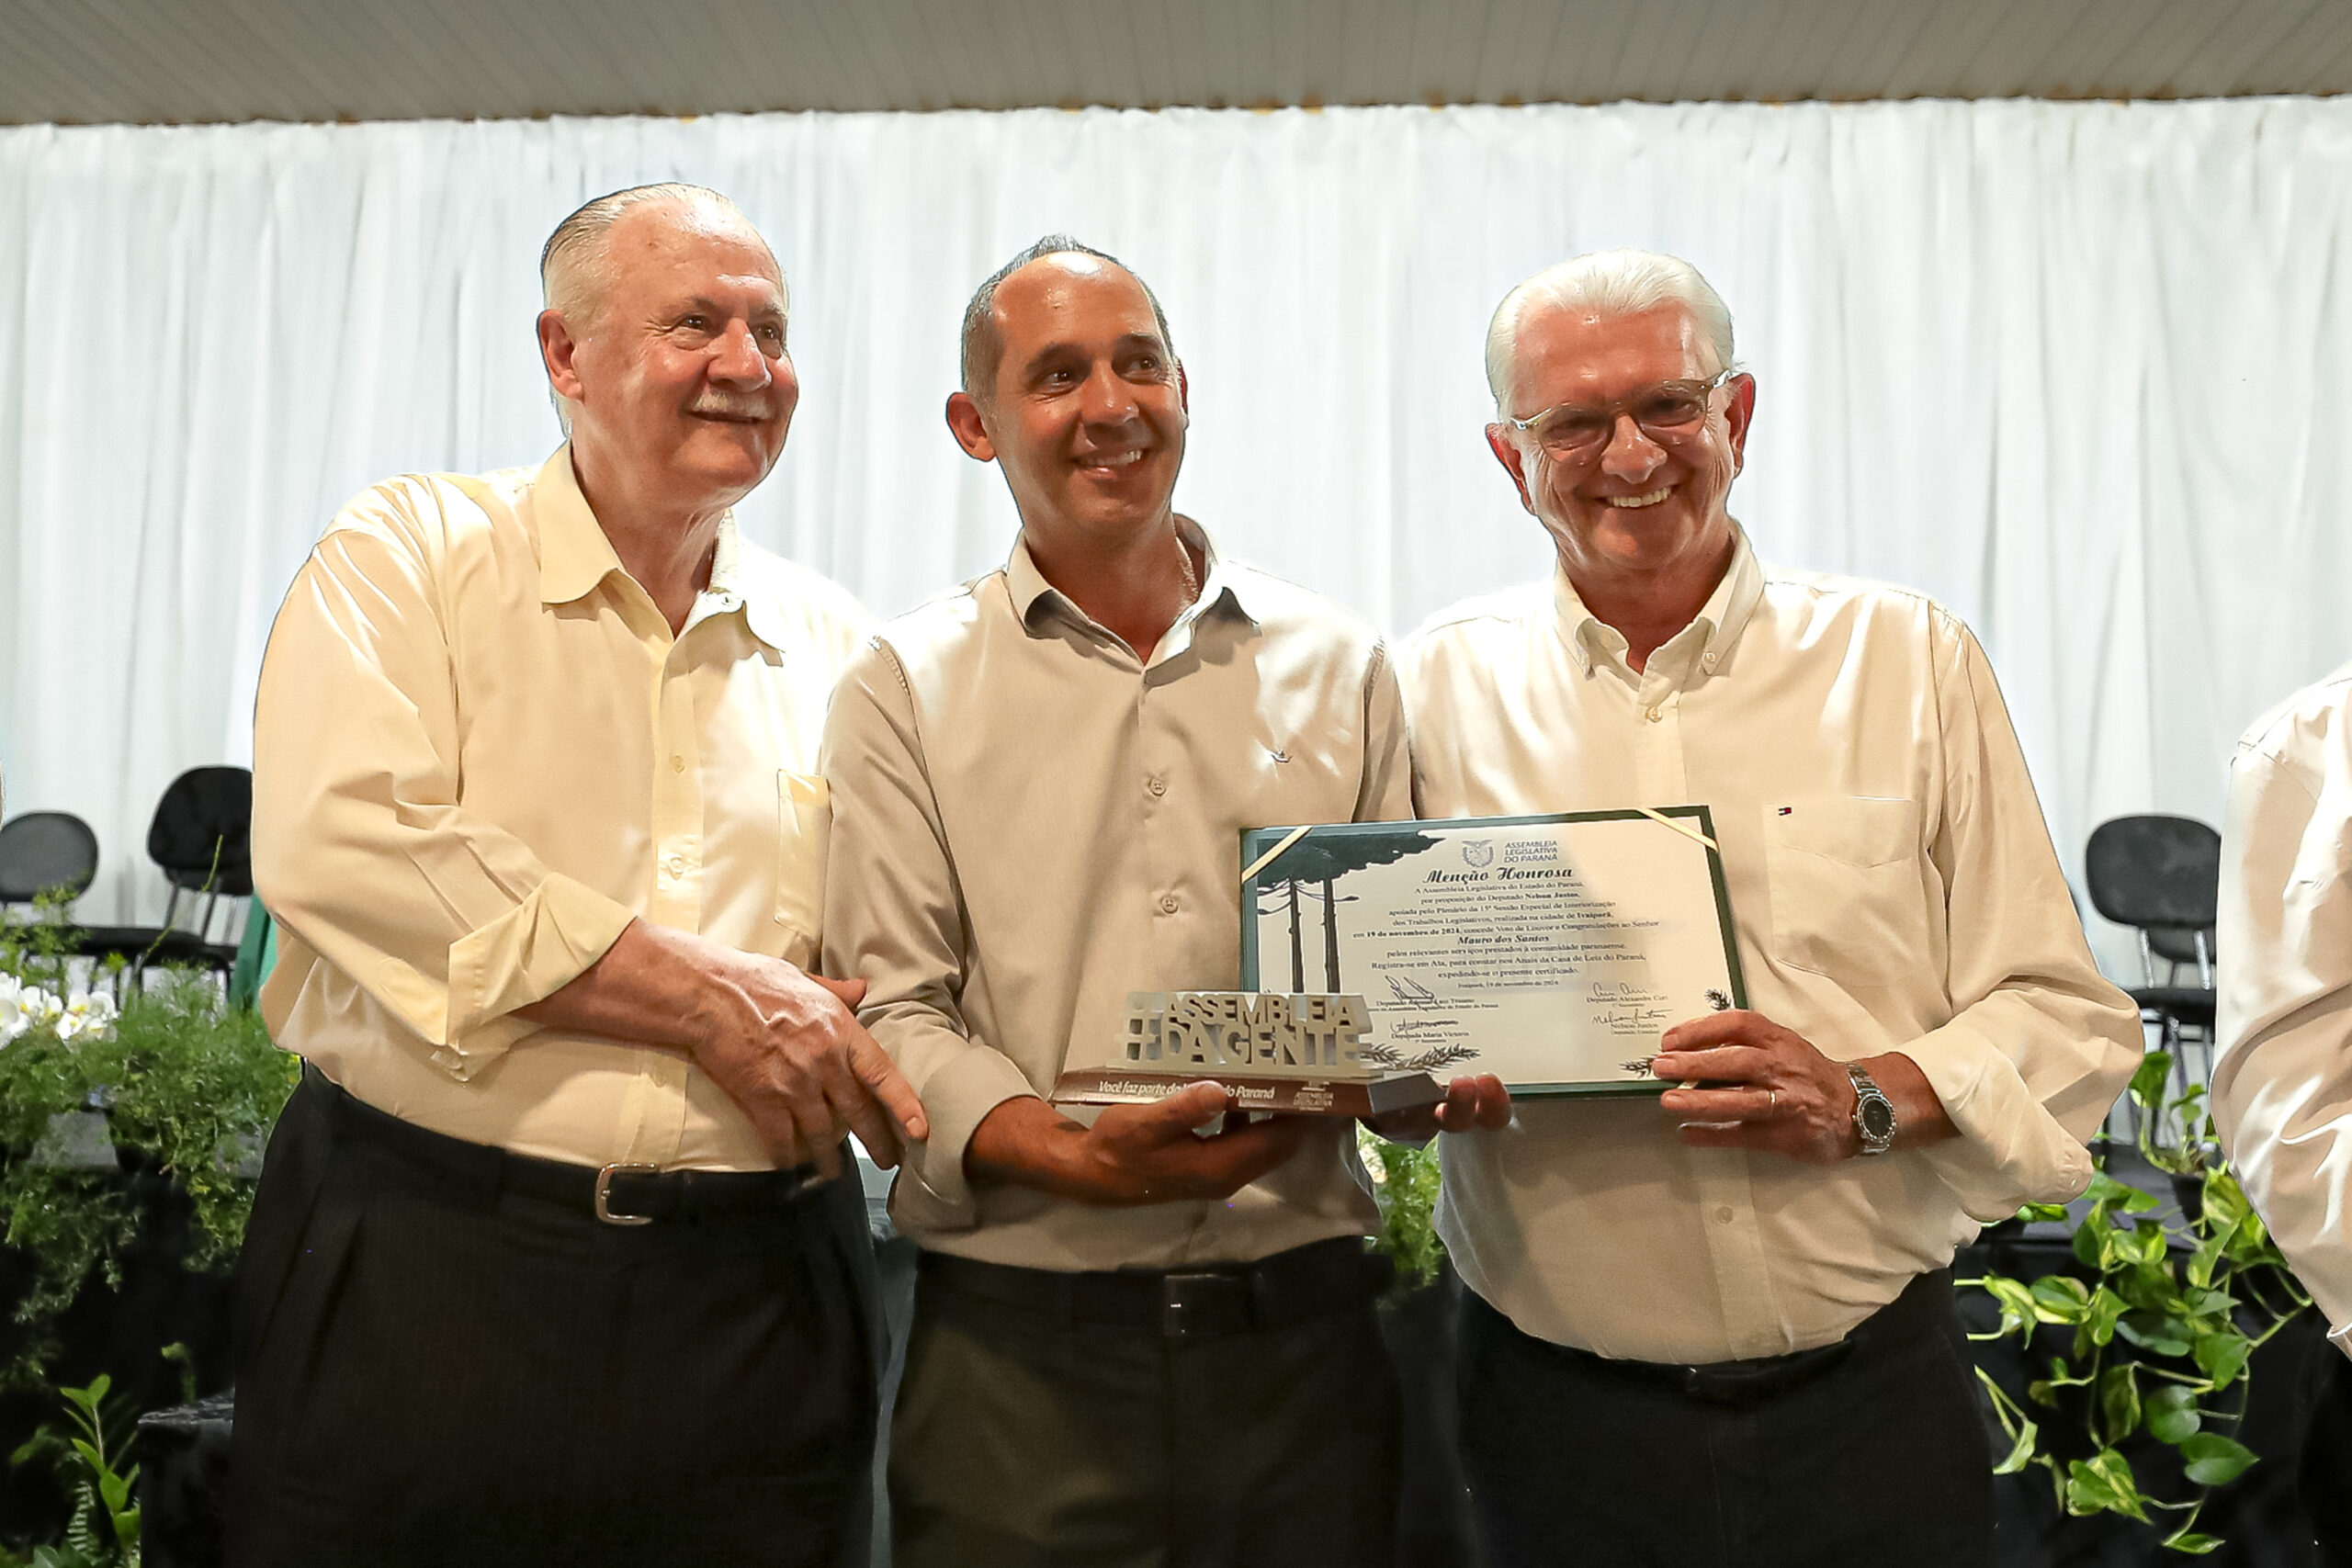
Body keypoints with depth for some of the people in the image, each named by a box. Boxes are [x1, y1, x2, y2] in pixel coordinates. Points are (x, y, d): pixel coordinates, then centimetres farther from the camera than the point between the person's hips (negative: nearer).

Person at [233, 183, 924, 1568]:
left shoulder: (838, 647, 9)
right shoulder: (412, 556, -1)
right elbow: (343, 845, -16)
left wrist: (838, 1043, -9)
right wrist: (712, 1000, -17)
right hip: (426, 1277, -2)